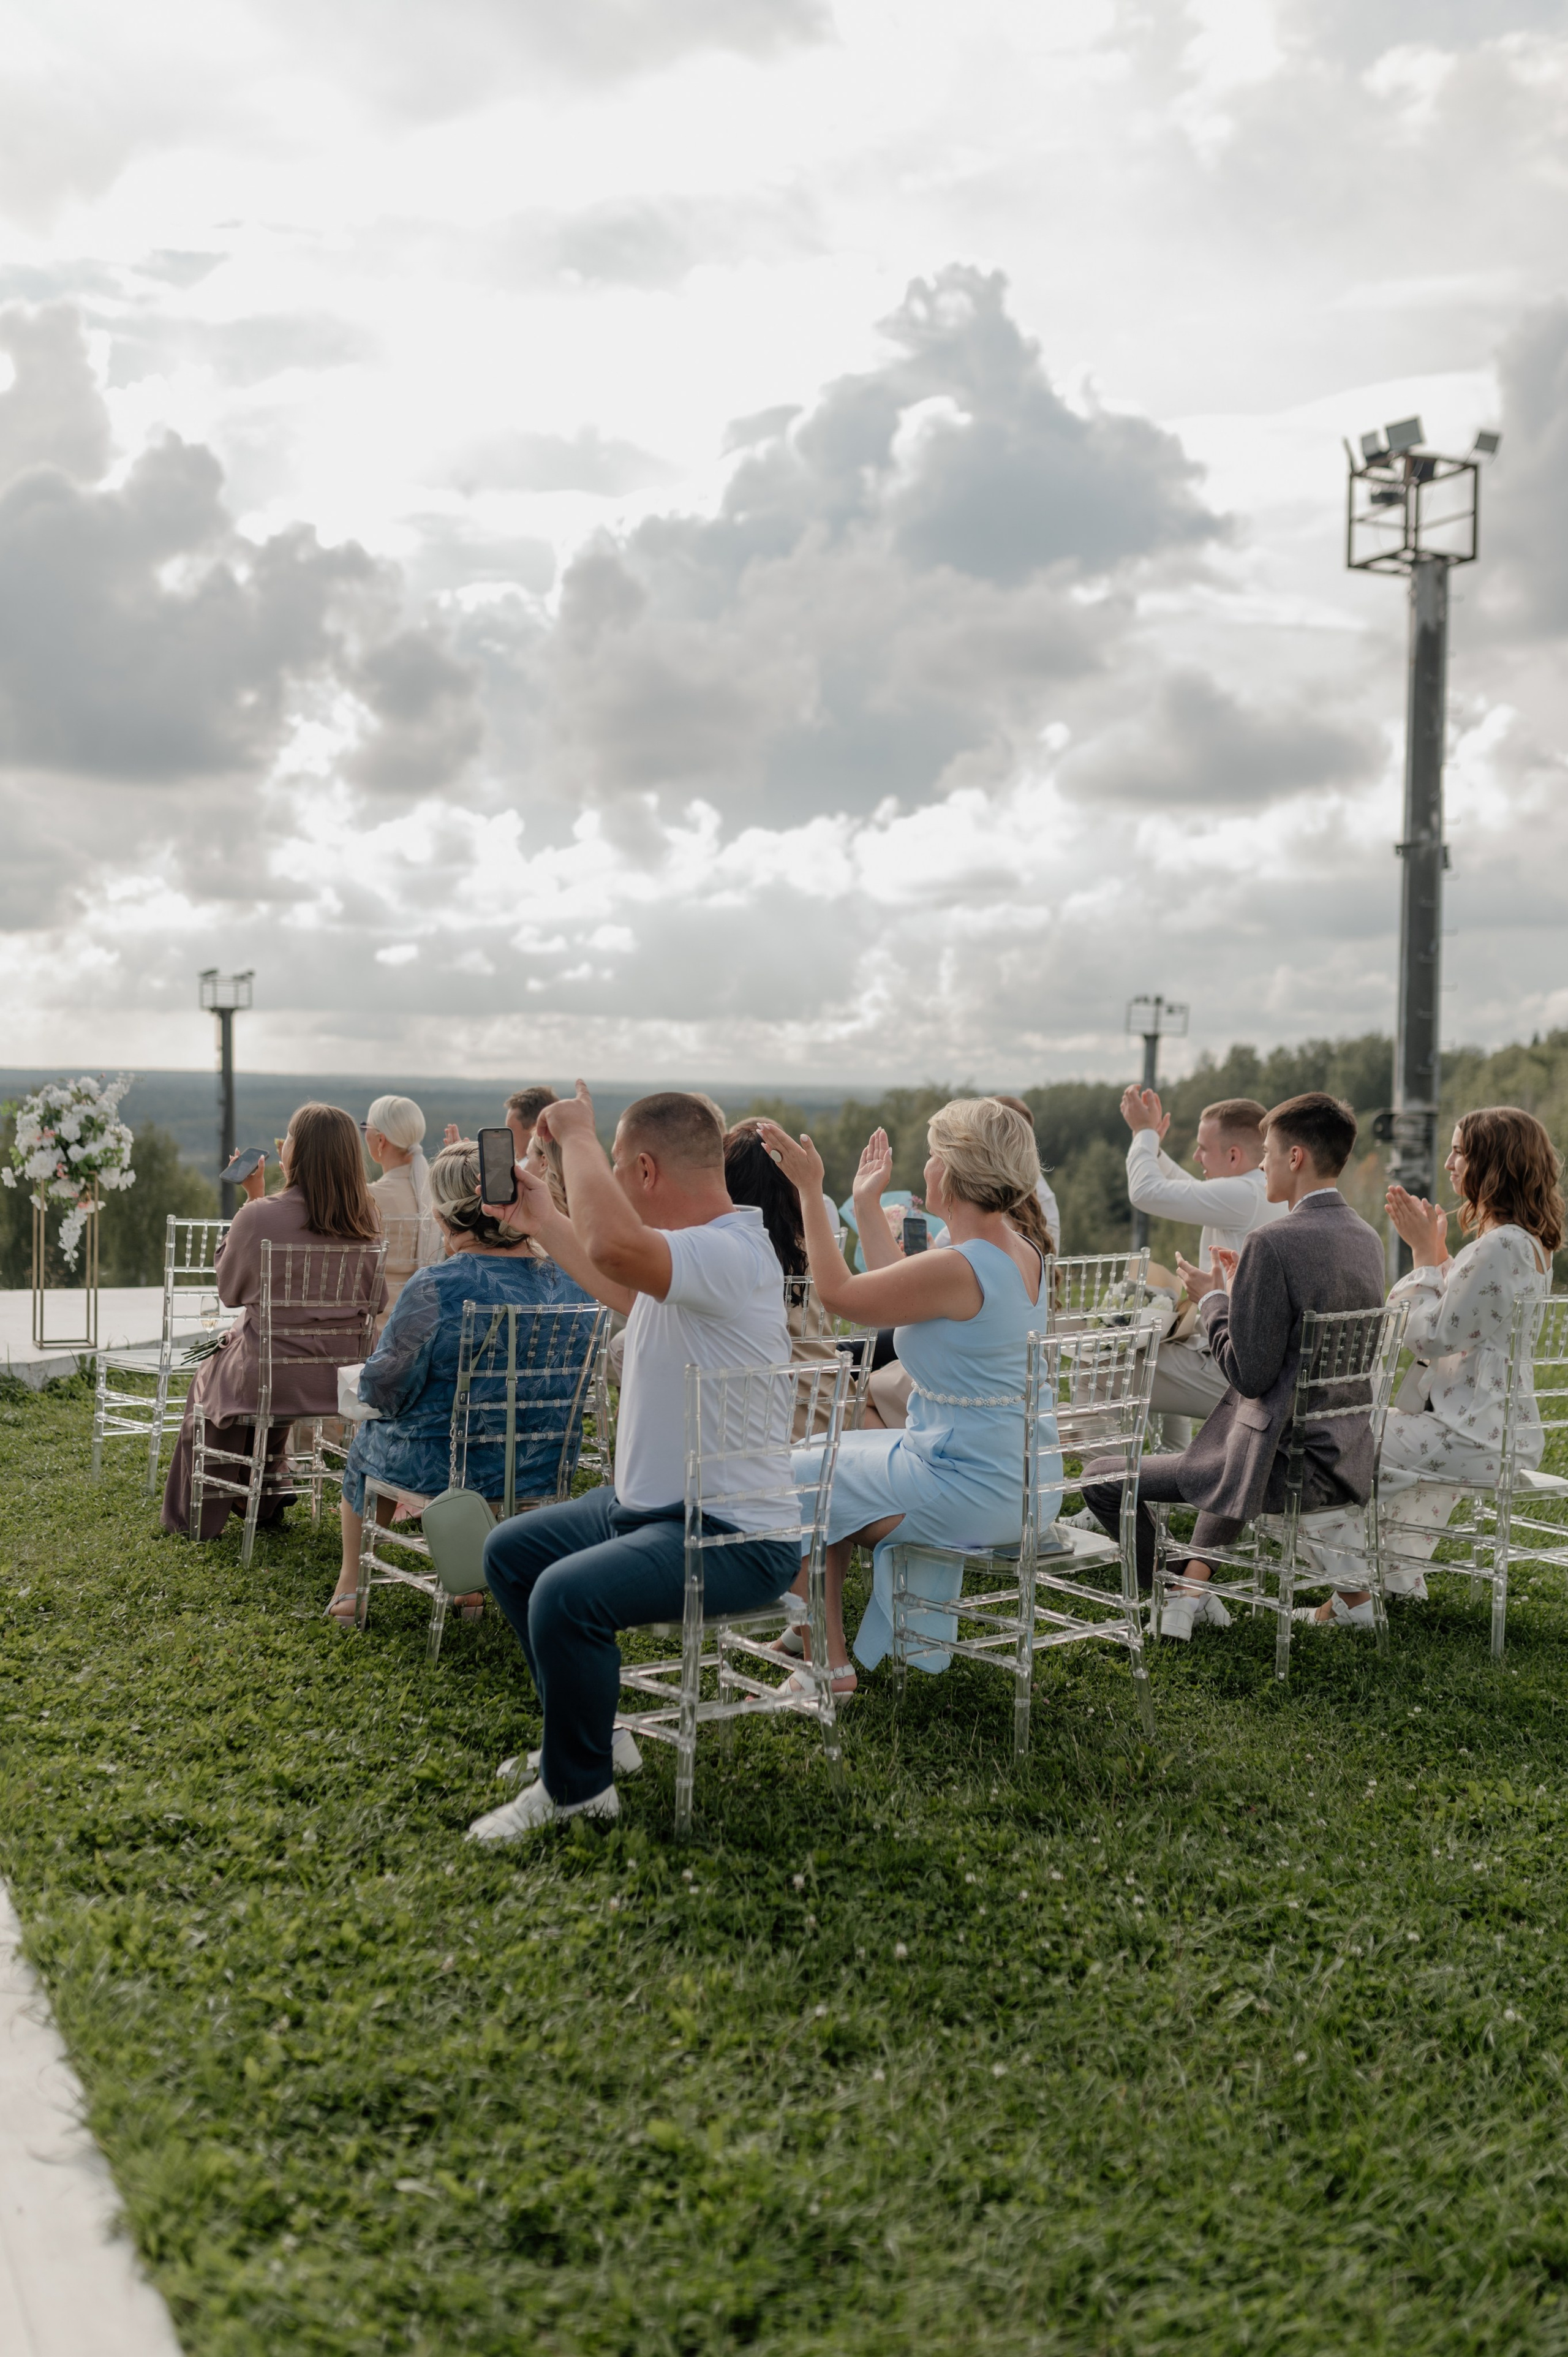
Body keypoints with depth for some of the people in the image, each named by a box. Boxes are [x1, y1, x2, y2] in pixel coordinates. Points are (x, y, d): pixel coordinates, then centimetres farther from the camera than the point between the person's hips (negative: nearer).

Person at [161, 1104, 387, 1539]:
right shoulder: (366, 1222, -7)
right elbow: (375, 1300, 7)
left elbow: (229, 1291, 0)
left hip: (273, 1381, -4)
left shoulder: (258, 1217, -19)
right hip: (344, 1380, 4)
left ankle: (199, 1514, 41)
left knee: (209, 1378, 30)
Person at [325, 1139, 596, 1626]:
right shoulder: (568, 1280, -7)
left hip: (442, 1469, -5)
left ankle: (351, 1588, 44)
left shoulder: (435, 1288, -25)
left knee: (366, 1440, 29)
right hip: (546, 1468, 5)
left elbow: (382, 1390, -16)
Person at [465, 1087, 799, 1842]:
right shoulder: (690, 1253, 9)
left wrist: (576, 1136, -27)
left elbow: (616, 1247, -44)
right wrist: (542, 1220, 35)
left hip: (734, 1537, -11)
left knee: (566, 1594, -30)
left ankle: (578, 1787, -6)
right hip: (648, 1504, 11)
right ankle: (588, 1736, 25)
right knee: (509, 1550, 17)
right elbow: (626, 1291, 33)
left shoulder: (730, 1256, -25)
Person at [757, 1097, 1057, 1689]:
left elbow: (838, 1294, -12)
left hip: (967, 1494, -9)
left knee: (802, 1478, 11)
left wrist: (811, 1190, -5)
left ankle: (830, 1666, 18)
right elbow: (899, 1291, 15)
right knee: (829, 1453, 27)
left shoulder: (958, 1268, -25)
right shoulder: (1024, 1252, 3)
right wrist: (867, 1204, 22)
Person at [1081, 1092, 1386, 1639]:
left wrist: (1213, 1300, -5)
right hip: (1347, 1461, 9)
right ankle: (1196, 1586, 38)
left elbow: (1250, 1374, -20)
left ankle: (1181, 1598, 17)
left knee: (1101, 1479, 2)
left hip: (1286, 1465, -9)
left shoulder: (1273, 1244, -20)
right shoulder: (1366, 1239, 6)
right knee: (1227, 1453, 40)